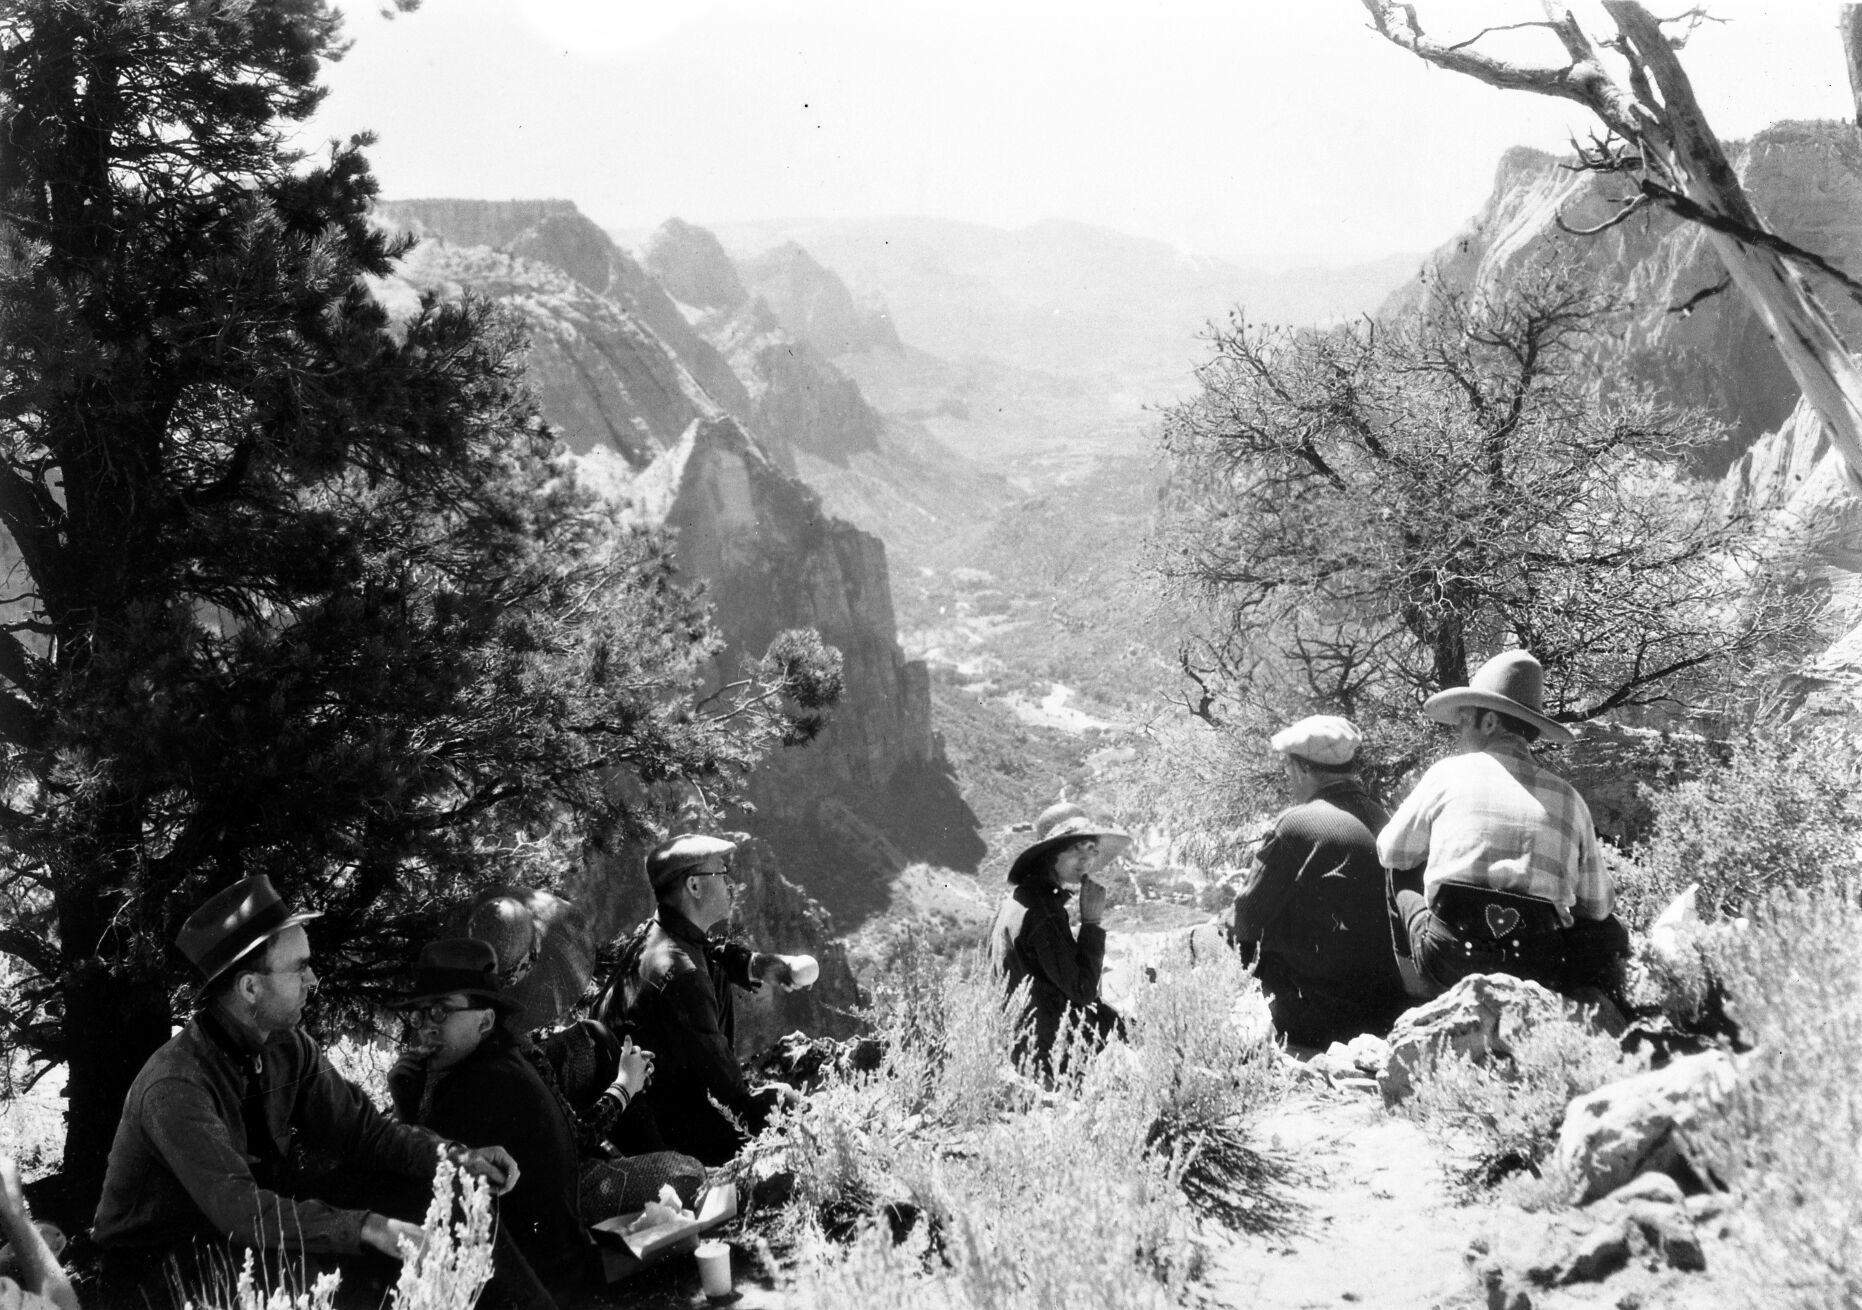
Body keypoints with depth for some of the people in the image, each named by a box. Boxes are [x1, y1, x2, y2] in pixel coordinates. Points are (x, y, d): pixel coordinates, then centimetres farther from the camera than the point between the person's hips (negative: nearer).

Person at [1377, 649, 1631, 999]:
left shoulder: (1448, 773, 5)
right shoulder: (1568, 797, 10)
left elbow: (1390, 852, 17)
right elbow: (1597, 904, 14)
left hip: (1449, 969, -1)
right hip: (1540, 974, 1)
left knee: (1401, 876, 25)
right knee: (1610, 930, 30)